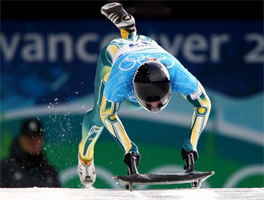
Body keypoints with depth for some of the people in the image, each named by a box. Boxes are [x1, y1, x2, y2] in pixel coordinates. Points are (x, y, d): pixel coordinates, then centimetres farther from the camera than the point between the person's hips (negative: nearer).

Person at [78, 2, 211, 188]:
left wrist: (191, 144, -35)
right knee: (99, 116, -6)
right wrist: (128, 148, -36)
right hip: (113, 53, -3)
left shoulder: (180, 77, -47)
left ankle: (128, 30, 46)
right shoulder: (118, 81, -49)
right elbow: (107, 114, -30)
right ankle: (85, 155, 30)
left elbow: (204, 105, -29)